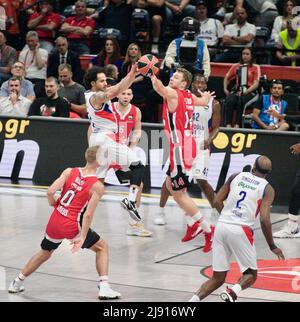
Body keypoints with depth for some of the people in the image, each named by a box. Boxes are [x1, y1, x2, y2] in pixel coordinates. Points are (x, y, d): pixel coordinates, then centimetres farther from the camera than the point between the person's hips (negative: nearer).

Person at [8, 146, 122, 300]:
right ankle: (104, 288, 4)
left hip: (55, 221, 4)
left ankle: (17, 283, 36)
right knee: (102, 247, 15)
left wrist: (53, 203, 12)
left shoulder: (69, 171, 1)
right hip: (73, 226, -4)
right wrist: (82, 237, -13)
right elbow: (88, 214, -15)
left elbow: (51, 191, -9)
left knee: (44, 253, 28)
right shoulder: (98, 186, -9)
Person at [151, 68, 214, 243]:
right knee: (170, 185, 22)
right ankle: (193, 224, 23)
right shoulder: (189, 96, 11)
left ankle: (207, 228, 3)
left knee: (179, 193, -1)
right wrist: (206, 97, 55)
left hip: (180, 148, -9)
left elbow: (159, 87, -36)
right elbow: (204, 102, 34)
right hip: (188, 145, 9)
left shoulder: (173, 94, -12)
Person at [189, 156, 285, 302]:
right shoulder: (267, 189, 2)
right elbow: (264, 219, -8)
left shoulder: (236, 176, 13)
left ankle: (194, 299, -12)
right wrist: (272, 246, 2)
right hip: (241, 230, -4)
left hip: (221, 226, 4)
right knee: (250, 274, 12)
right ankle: (233, 292, -19)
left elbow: (217, 201, 11)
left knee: (217, 278, 11)